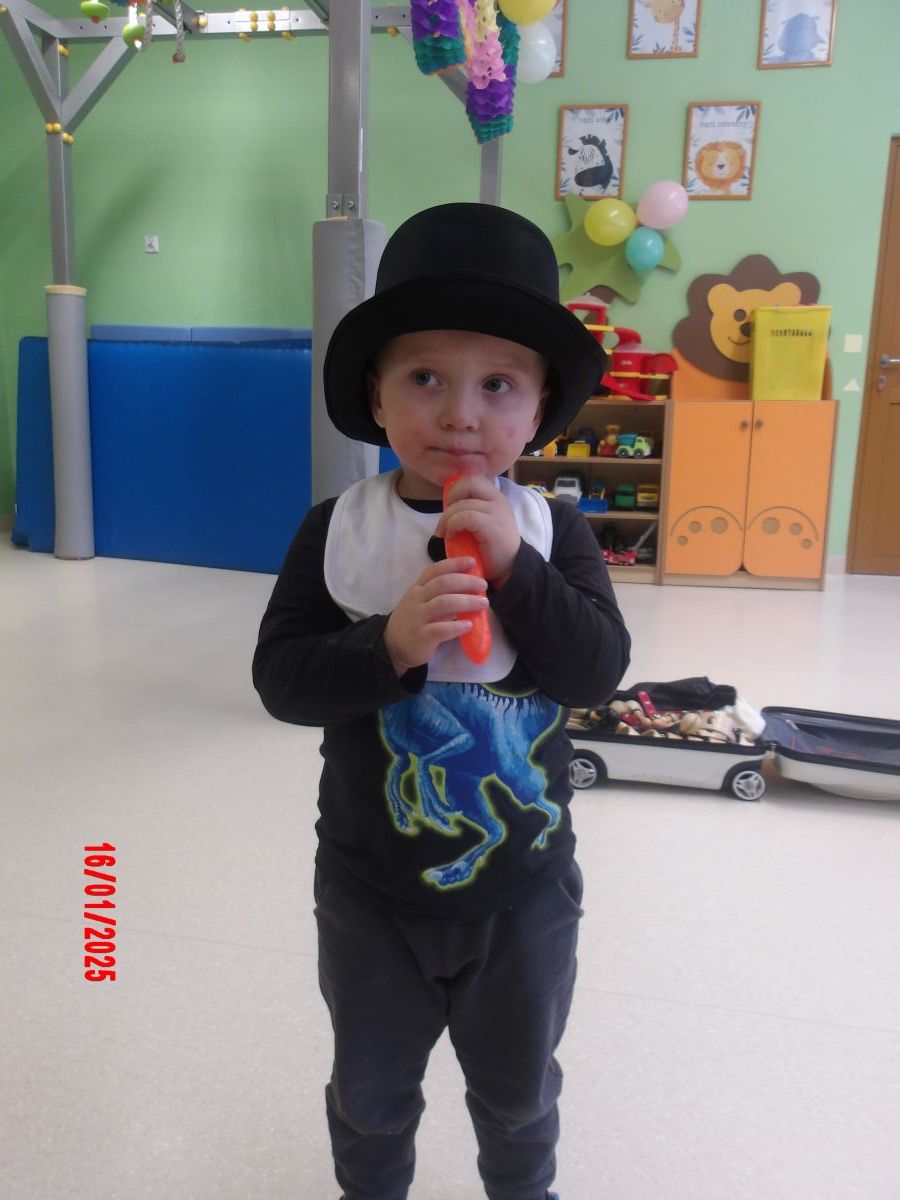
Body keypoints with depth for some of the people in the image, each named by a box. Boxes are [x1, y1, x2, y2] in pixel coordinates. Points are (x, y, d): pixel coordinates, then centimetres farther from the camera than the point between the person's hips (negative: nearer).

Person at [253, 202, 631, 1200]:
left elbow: (599, 670, -18)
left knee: (518, 1090, 27)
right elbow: (279, 679, -15)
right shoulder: (336, 533, -12)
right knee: (370, 1092, 25)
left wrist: (515, 565, -29)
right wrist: (390, 643, -31)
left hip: (525, 889, 1)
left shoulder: (554, 532, -10)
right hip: (371, 890, 0)